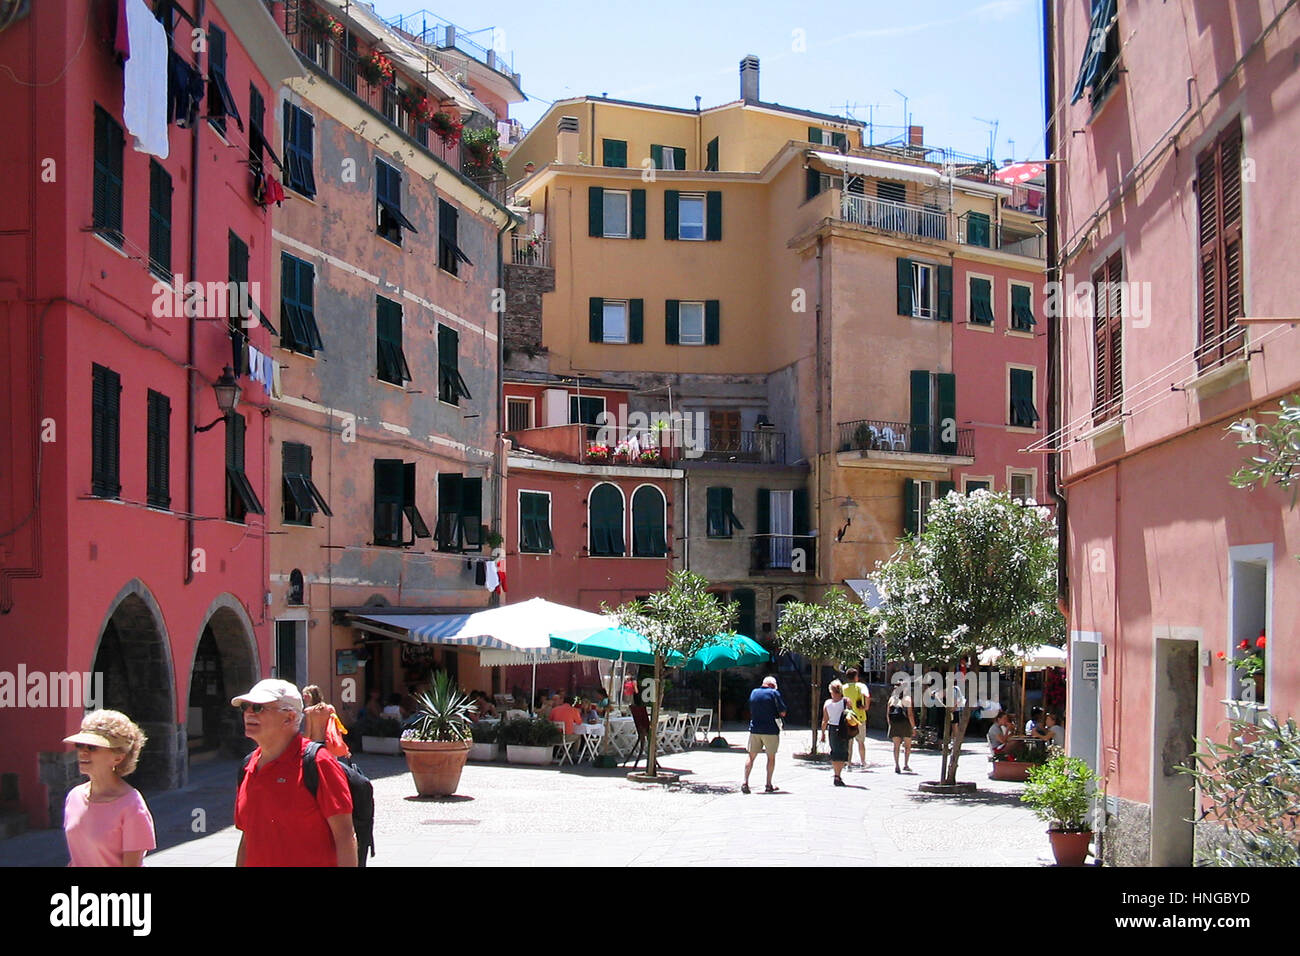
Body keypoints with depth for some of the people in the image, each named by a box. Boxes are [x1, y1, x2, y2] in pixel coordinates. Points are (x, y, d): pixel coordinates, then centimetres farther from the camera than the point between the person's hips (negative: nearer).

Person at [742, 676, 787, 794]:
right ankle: (769, 785, 10)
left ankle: (745, 782, -4)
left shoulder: (753, 692, 8)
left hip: (754, 729, 3)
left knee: (751, 757, 7)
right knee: (771, 757, 9)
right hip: (771, 730, -3)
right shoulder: (774, 693, -6)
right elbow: (783, 713, -6)